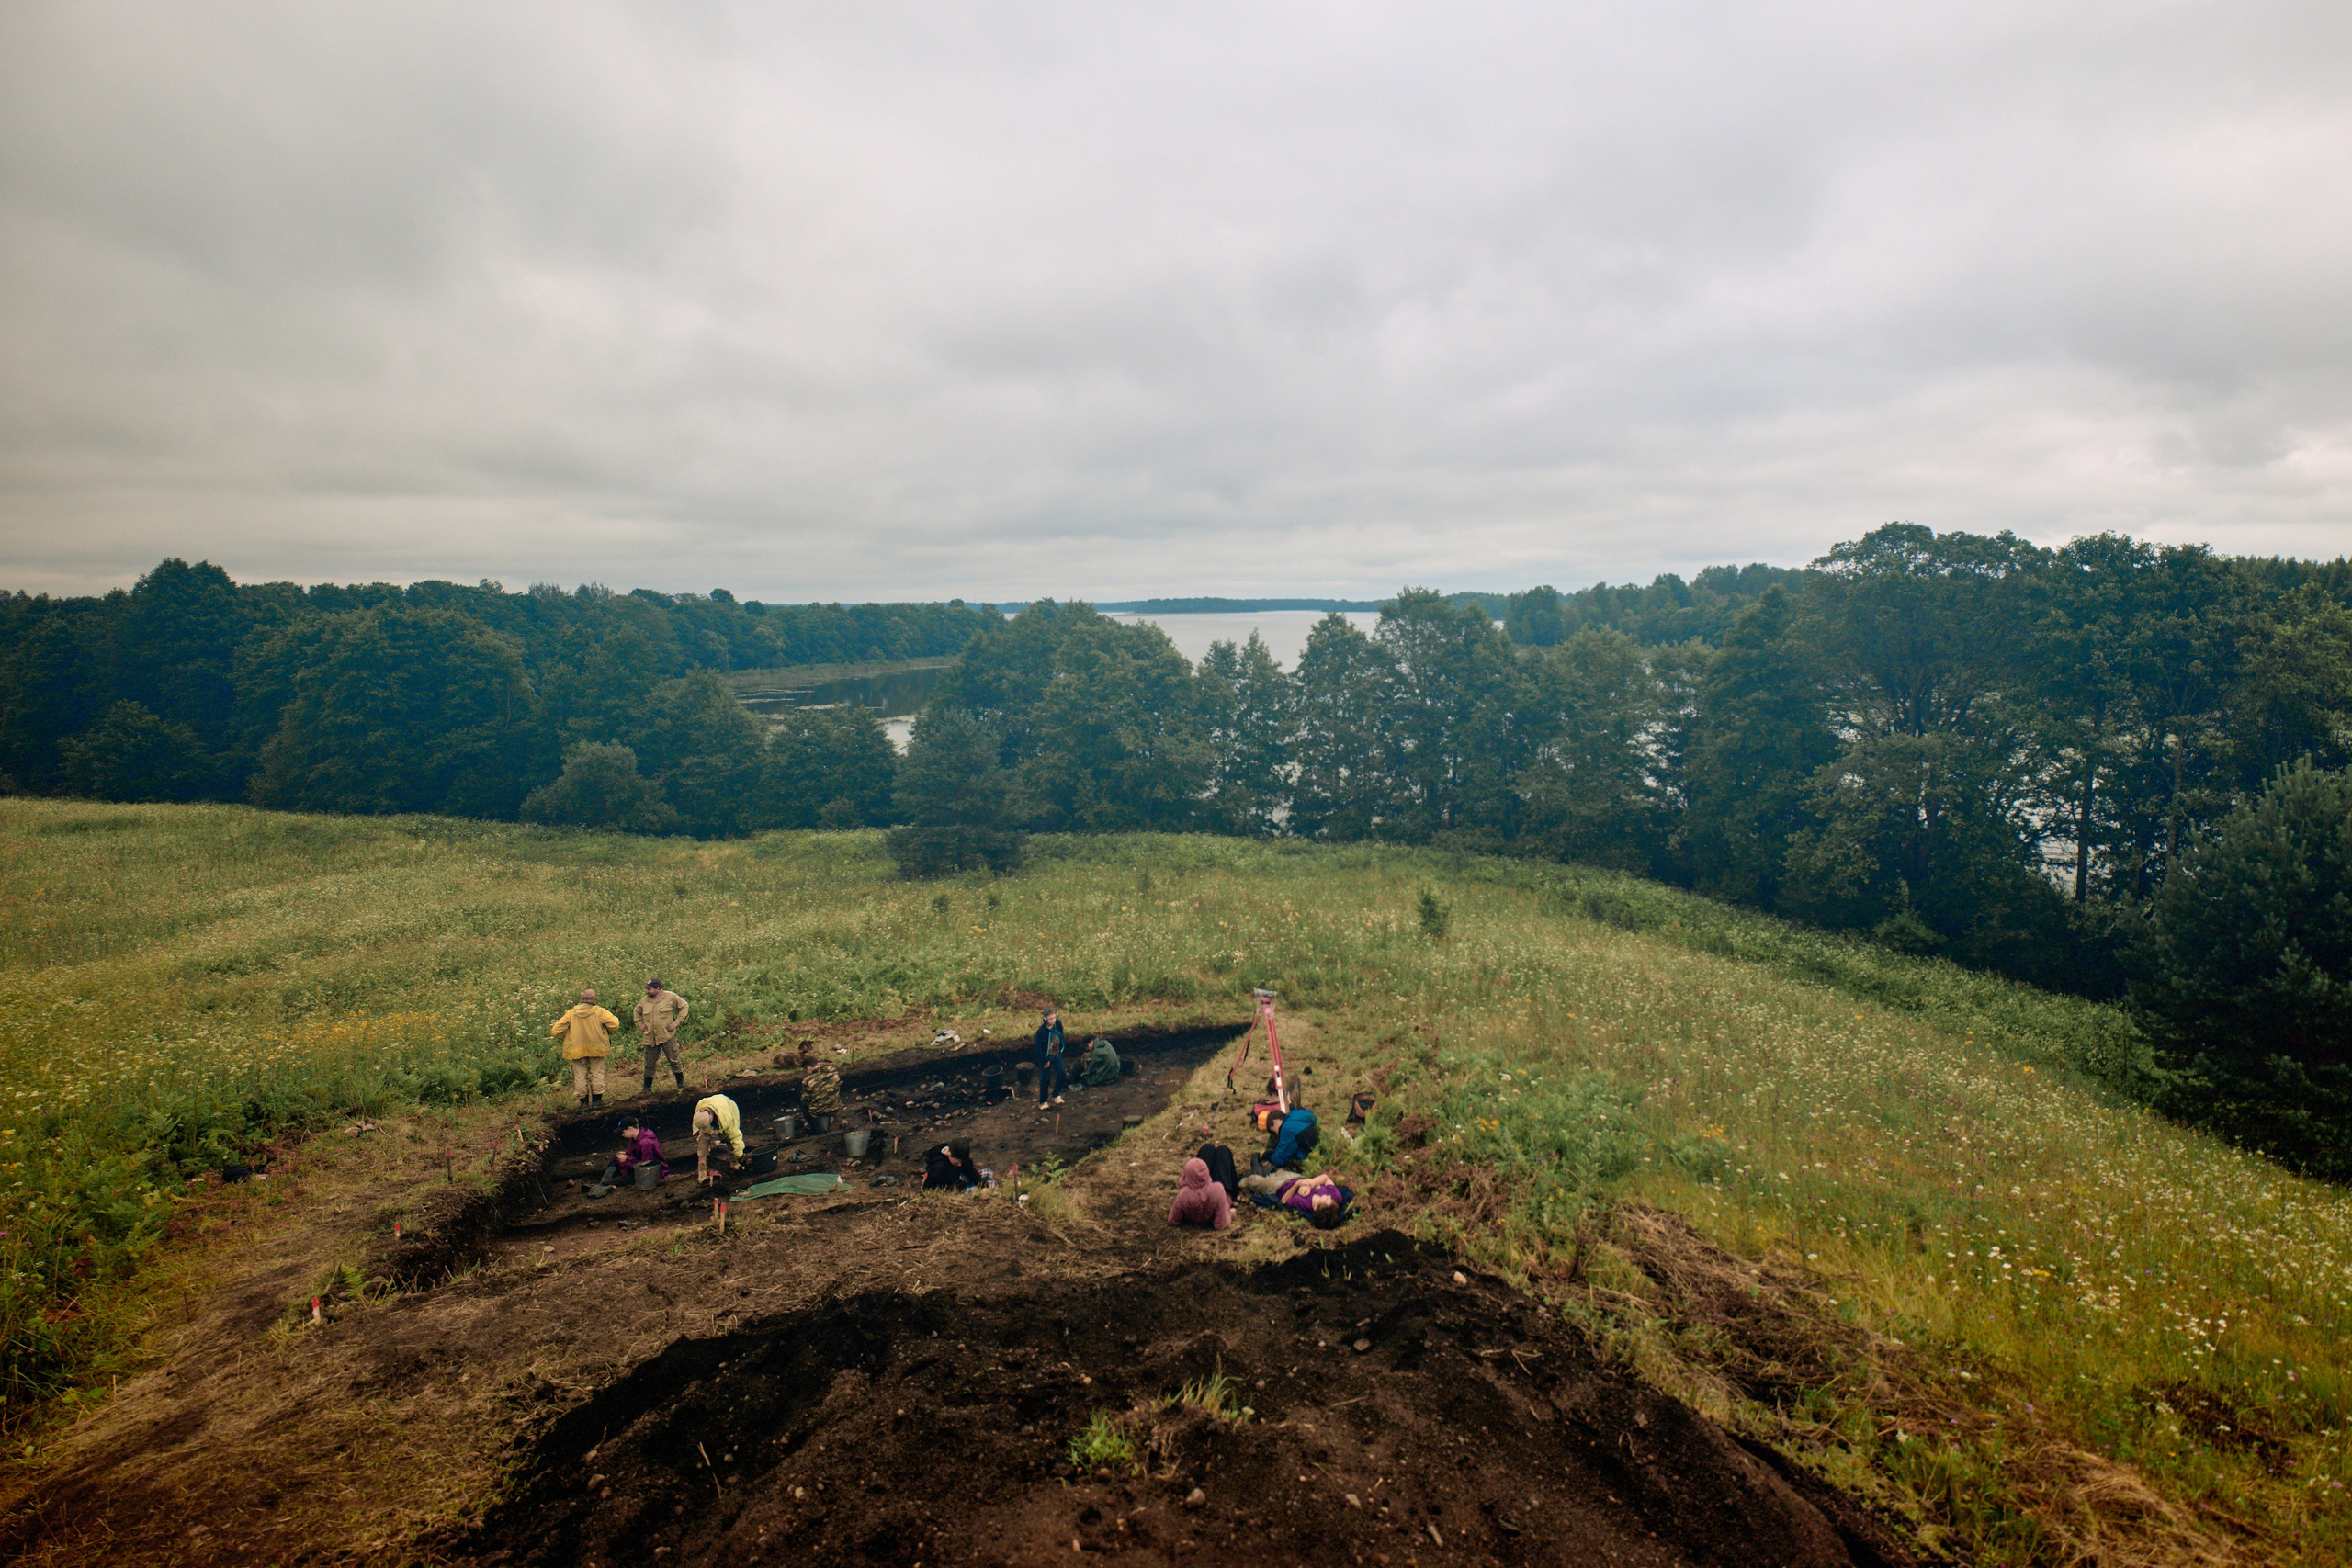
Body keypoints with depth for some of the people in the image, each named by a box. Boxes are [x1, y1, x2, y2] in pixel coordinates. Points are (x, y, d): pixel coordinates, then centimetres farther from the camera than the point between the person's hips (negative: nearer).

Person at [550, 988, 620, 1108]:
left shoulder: (571, 1013, -4)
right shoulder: (600, 1012, -11)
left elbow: (556, 1031, -3)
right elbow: (614, 1024, -16)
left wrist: (565, 1038, 16)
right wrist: (608, 1033, 5)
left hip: (577, 1050, 2)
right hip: (596, 1048, -1)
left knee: (580, 1075, 11)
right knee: (597, 1073, 11)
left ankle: (584, 1101, 15)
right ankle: (597, 1099, 13)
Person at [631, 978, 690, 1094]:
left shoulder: (670, 997, -7)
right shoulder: (644, 1000, 4)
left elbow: (684, 1006, 2)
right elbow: (637, 1012, 24)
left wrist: (677, 1021, -5)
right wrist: (640, 1024, 9)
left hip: (668, 1036, -3)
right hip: (650, 1037, 3)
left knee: (674, 1060, 2)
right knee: (649, 1063, 9)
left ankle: (681, 1085, 14)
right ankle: (647, 1087, 22)